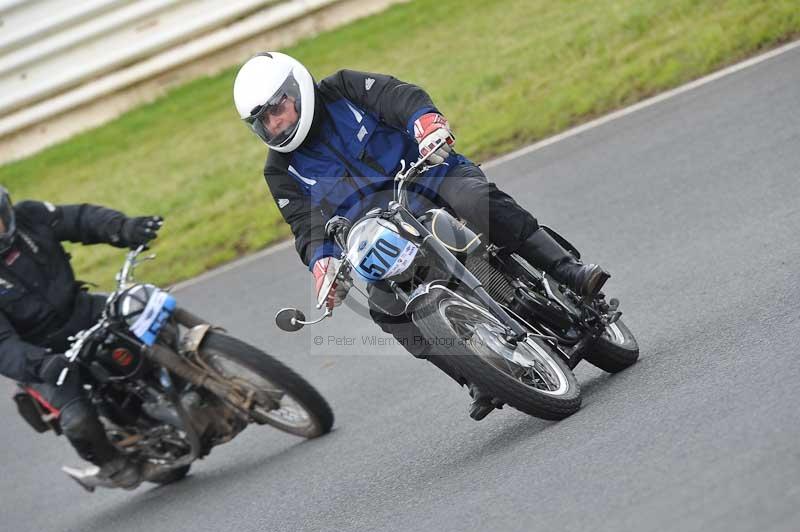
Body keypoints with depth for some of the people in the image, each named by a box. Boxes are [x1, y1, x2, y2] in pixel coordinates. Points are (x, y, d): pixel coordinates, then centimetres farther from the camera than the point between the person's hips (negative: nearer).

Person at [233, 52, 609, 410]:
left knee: (479, 201, -34)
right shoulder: (281, 171, 8)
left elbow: (400, 96, -16)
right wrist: (322, 263, -23)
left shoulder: (342, 90, 0)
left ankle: (568, 272, -27)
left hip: (431, 172, -2)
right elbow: (307, 226, -1)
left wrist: (427, 121, -38)